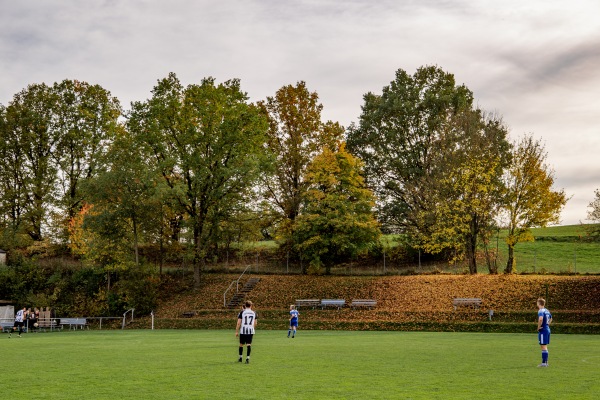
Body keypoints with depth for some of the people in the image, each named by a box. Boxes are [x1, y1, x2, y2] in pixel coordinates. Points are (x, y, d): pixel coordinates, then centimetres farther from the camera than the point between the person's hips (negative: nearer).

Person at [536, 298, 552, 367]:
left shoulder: (541, 311, -15)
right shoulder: (547, 310, 13)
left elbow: (540, 319, -34)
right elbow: (551, 318, 32)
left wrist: (538, 327, -21)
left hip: (543, 330, -9)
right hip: (547, 329, 9)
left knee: (543, 346, -7)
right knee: (545, 347, 15)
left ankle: (544, 363, -7)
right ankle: (546, 362, 20)